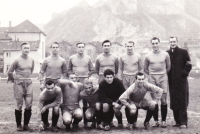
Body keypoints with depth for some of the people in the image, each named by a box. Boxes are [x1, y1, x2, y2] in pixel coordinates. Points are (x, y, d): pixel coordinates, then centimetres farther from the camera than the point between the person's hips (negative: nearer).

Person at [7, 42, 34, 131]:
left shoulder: (31, 60, 5)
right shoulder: (17, 60, -9)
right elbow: (9, 72, 0)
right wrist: (14, 79, 12)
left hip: (28, 83, 4)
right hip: (19, 84, -4)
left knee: (29, 105, 1)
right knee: (19, 105, 0)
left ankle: (26, 125, 11)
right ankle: (18, 125, 9)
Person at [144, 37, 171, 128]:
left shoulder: (165, 54, 1)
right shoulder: (148, 56, 2)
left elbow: (168, 67, 12)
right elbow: (145, 69, 13)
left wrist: (163, 74, 11)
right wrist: (152, 75, 9)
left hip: (163, 77, -1)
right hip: (152, 79, 1)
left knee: (163, 100, -2)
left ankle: (164, 121, 5)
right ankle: (156, 121, 9)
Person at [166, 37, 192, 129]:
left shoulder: (183, 52, 0)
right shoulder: (167, 53, 10)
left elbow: (189, 65, 0)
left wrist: (184, 73, -10)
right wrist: (167, 75, 4)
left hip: (181, 80, -4)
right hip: (171, 82, 4)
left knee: (182, 102, -5)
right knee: (173, 102, 6)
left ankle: (183, 122, -2)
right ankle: (178, 121, 14)